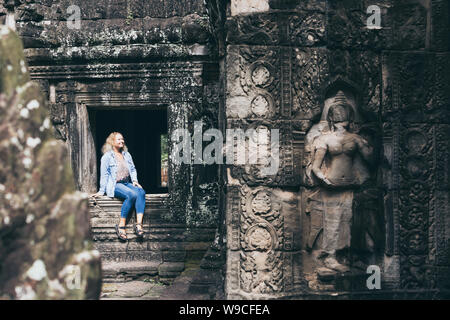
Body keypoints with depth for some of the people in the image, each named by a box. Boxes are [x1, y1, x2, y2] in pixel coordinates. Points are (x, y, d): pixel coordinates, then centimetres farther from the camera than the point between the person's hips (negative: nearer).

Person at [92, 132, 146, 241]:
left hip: (127, 183, 6)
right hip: (115, 185, -6)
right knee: (132, 194, -34)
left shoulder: (127, 155, 20)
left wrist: (135, 180, 5)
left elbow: (133, 169, 23)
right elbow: (104, 174, -1)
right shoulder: (107, 156, 2)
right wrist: (102, 190, -5)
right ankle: (121, 226, -29)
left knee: (141, 192, -28)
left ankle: (139, 223, -39)